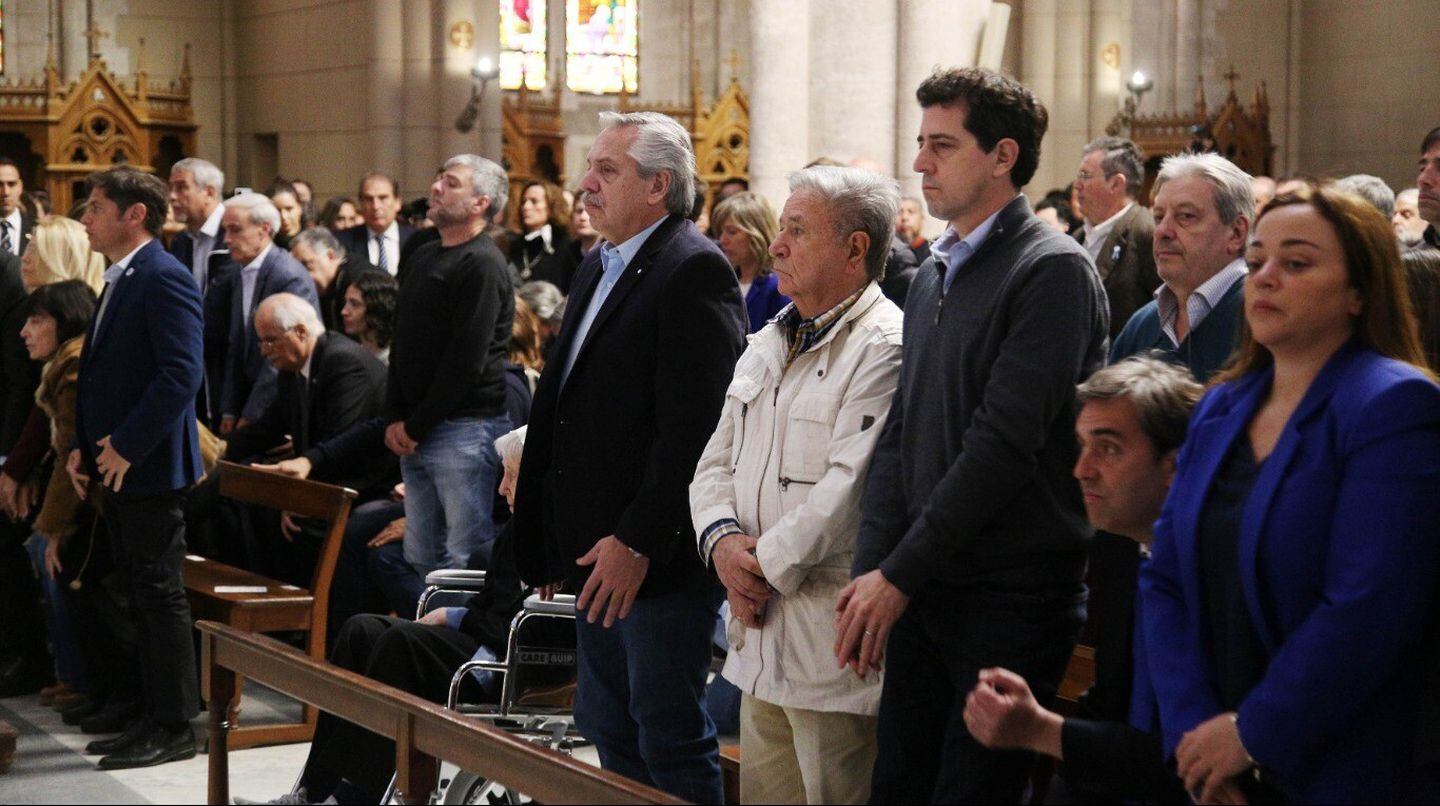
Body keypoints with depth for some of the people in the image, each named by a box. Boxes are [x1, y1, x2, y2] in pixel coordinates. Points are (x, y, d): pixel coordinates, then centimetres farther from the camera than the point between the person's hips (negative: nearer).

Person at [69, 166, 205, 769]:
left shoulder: (164, 279, -14)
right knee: (141, 594, 13)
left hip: (148, 468, -10)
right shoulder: (119, 281, 17)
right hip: (116, 469, 10)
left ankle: (174, 728, 3)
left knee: (160, 594, -3)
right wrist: (84, 447, 10)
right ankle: (156, 713, 21)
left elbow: (181, 374, -22)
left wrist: (126, 446, -20)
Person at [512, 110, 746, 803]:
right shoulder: (598, 268, 15)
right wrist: (549, 537, 16)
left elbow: (691, 426, -22)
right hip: (597, 555, 10)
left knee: (671, 741, 0)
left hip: (657, 557, -10)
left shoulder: (694, 270, -15)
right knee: (607, 728, 17)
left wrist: (638, 541, -22)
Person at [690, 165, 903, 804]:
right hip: (759, 642, 8)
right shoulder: (767, 345, 16)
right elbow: (716, 465, 16)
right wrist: (723, 541, -4)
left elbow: (850, 488, -21)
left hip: (833, 650, -8)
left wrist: (767, 566, -12)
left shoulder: (886, 350, -13)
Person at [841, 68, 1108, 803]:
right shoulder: (934, 273, 14)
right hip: (918, 595, 7)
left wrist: (900, 575, -16)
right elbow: (900, 432, 12)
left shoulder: (1053, 270, -11)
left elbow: (1004, 440, -18)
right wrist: (870, 573, 1)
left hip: (1009, 603, -7)